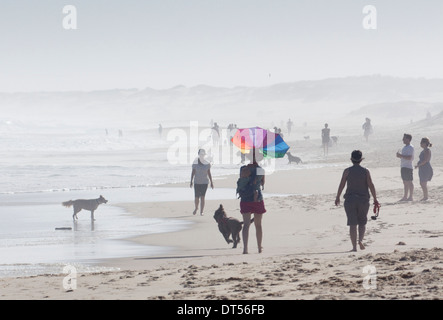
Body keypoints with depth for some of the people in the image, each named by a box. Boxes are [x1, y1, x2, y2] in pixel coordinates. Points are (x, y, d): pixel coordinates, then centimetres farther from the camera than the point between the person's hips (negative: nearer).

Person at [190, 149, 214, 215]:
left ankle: (201, 212, 0)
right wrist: (191, 182, -3)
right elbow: (193, 173, 1)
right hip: (197, 182, 0)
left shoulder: (207, 164, 0)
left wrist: (211, 182, 5)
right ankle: (196, 208, 29)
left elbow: (209, 173, 6)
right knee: (196, 197, -1)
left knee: (202, 197, -5)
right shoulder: (195, 163, -2)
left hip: (204, 183, 0)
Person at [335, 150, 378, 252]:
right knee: (362, 223, 16)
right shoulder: (366, 171, -1)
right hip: (363, 200, 1)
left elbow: (341, 185, -2)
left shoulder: (347, 171, -3)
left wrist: (337, 198, 9)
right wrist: (375, 199, 0)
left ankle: (354, 246, -3)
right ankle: (360, 240, -7)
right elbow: (371, 185, -5)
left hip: (350, 200, -1)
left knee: (352, 224, 2)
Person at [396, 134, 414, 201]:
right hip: (403, 167, 10)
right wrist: (400, 156, 7)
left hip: (408, 167, -10)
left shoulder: (410, 147, -13)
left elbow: (409, 158, -21)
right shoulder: (405, 147, 17)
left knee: (409, 182, -5)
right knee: (405, 182, 11)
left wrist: (401, 156, -18)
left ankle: (410, 197, -1)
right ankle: (405, 196, 15)